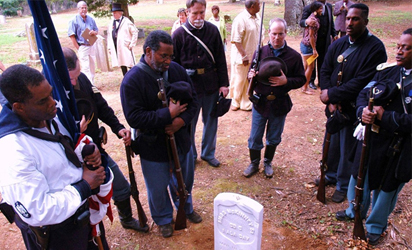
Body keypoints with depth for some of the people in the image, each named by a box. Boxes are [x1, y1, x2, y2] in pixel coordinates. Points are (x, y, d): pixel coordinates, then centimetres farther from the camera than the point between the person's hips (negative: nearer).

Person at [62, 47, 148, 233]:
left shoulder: (82, 79, -7)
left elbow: (101, 106, 6)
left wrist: (117, 127, -2)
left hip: (97, 151, 7)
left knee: (122, 189, 22)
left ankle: (127, 219, 53)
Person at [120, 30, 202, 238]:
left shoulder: (176, 70, -5)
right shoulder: (132, 80, -20)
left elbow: (193, 98, 1)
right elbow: (134, 118, -26)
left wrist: (182, 120, -17)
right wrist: (168, 114, -26)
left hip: (180, 140, 5)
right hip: (153, 147, -4)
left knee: (184, 180, 25)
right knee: (158, 188, 16)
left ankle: (186, 208, 55)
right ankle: (163, 219, 46)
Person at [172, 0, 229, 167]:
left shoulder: (213, 31, 0)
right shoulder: (179, 34, -6)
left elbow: (221, 59, 3)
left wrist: (224, 83, 0)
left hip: (211, 86, 2)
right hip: (189, 87, -2)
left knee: (211, 122, 15)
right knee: (189, 124, 11)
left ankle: (208, 153, 35)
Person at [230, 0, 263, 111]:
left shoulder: (257, 17, 7)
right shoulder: (240, 19, -17)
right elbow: (236, 40, -20)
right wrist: (244, 56, -21)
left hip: (254, 56, 7)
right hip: (241, 57, -7)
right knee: (239, 81, 7)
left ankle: (246, 104, 27)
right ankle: (235, 102, 25)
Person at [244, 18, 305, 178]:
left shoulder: (294, 56, -4)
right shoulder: (260, 52, -1)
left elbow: (301, 79, -2)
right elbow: (252, 72, 8)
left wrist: (286, 81, -20)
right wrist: (251, 75, -16)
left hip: (280, 104, 0)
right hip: (260, 102, 0)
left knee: (274, 138, 16)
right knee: (255, 137, 9)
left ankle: (268, 162, 39)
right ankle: (254, 163, 31)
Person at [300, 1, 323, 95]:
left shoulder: (313, 18, 13)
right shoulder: (313, 19, -17)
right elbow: (311, 35, -19)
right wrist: (314, 49, -16)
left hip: (306, 44, 9)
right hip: (308, 45, -9)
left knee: (307, 66, 14)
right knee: (310, 67, -2)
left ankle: (305, 85, 23)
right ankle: (305, 87, 7)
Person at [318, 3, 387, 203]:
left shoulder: (375, 48, -16)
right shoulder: (338, 44, 3)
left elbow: (362, 82, -22)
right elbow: (325, 71, 2)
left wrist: (332, 94, -19)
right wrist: (331, 101, -10)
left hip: (354, 110, -5)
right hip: (335, 106, 6)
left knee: (347, 150, 9)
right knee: (330, 144, 19)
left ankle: (343, 186, 31)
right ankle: (331, 175, 43)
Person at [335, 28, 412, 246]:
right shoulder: (387, 71, 1)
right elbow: (364, 93, 2)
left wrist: (385, 116, -23)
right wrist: (363, 111, -18)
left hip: (398, 147, -4)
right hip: (371, 138, 5)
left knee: (387, 187, 15)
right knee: (360, 175, 21)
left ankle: (376, 226, 39)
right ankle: (356, 211, 48)